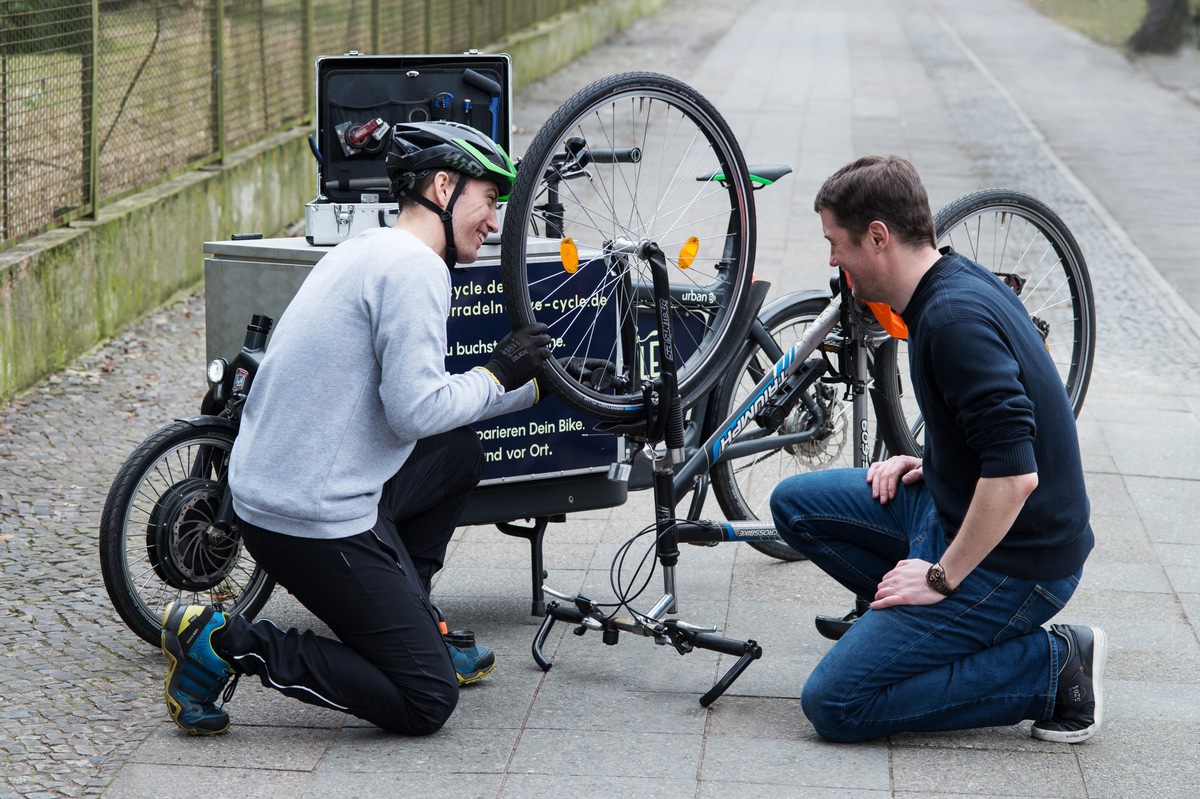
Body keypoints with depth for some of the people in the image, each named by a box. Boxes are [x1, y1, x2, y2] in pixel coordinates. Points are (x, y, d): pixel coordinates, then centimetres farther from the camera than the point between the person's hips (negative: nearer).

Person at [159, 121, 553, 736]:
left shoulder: (368, 251, 17)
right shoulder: (413, 266, -14)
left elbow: (414, 396, 24)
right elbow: (416, 411, -20)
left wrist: (539, 382, 28)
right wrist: (498, 375, -3)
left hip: (267, 493, 10)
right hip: (318, 523, -10)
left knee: (460, 455, 27)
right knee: (427, 703, -4)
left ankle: (409, 630, 27)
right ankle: (228, 644, -6)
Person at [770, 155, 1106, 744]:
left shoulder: (955, 318, -25)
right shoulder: (960, 283, 6)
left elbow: (1015, 475, -31)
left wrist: (942, 577, -20)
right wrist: (932, 464, 8)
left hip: (1011, 562, -10)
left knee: (834, 705, -11)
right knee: (797, 503, 13)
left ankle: (1052, 667, -5)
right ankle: (932, 627, 11)